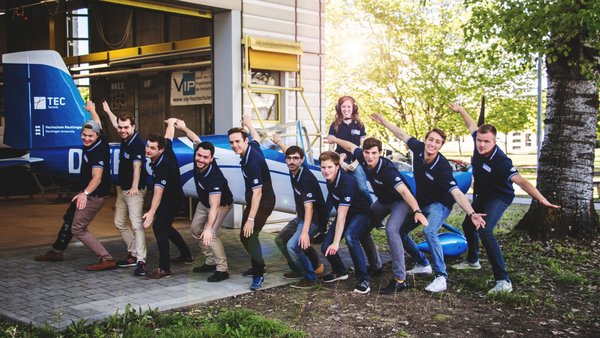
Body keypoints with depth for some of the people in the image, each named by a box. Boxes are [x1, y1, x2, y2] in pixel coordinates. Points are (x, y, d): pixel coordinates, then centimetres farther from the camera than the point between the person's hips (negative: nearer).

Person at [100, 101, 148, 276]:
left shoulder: (138, 144, -19)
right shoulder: (124, 138, 6)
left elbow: (137, 166, -30)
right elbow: (116, 124, 29)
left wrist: (135, 187, -40)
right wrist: (108, 111, 43)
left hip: (134, 190, -10)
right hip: (122, 188, 10)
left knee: (137, 224, -15)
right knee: (120, 222, 15)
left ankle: (141, 261, -18)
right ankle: (134, 254, 23)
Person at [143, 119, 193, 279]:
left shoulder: (162, 166, -34)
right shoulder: (166, 149, -12)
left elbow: (158, 191, -43)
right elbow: (169, 135, 9)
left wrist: (152, 212, -51)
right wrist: (171, 122, 29)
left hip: (173, 199, -10)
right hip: (170, 197, 10)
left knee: (159, 227, -21)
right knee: (165, 226, 22)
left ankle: (164, 269, -25)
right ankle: (186, 255, 36)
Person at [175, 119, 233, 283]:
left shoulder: (214, 176, -42)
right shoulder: (198, 155, -23)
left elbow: (214, 206, -47)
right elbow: (196, 139, 0)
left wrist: (209, 228, -55)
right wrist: (184, 128, 11)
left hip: (221, 204, -9)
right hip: (204, 202, 9)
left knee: (210, 235, -23)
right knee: (195, 229, 15)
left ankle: (222, 270, -14)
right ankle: (210, 262, 26)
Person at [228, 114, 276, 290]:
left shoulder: (253, 161, -29)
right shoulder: (252, 147, -3)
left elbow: (257, 192, -30)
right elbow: (256, 137, 24)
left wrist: (251, 219, -32)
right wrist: (248, 124, 43)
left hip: (263, 202, -10)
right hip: (253, 201, 10)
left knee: (250, 235, -21)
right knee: (244, 235, 13)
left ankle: (258, 275, -14)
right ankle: (258, 266, 29)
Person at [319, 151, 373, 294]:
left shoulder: (346, 183, -32)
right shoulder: (329, 179, -11)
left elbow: (342, 215, -37)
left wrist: (336, 242, -40)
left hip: (361, 213, -7)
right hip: (344, 213, 7)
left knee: (350, 237, -37)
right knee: (325, 247, -7)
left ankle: (363, 279, -26)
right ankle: (339, 271, 23)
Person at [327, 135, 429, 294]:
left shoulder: (387, 170, -36)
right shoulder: (363, 159, -18)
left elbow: (404, 192, -47)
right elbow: (351, 146, 4)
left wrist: (417, 211, -62)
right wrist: (335, 139, 21)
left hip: (399, 201, -8)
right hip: (382, 201, 8)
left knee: (391, 229, -31)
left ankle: (400, 280, -31)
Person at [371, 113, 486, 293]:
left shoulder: (442, 167, -33)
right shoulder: (418, 148, -18)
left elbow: (456, 192, -42)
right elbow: (403, 135, 3)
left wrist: (471, 213, -57)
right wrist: (384, 122, 10)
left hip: (439, 204, -7)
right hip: (421, 202, 7)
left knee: (429, 231, -34)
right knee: (399, 231, 9)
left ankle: (441, 277, -27)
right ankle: (423, 264, 28)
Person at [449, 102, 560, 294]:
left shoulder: (500, 161, -36)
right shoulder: (479, 144, -17)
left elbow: (520, 181, -47)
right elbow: (472, 125, 4)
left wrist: (541, 199, -59)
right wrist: (460, 110, 19)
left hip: (499, 197, -8)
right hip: (482, 195, 8)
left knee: (484, 230, -29)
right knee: (468, 225, 23)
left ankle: (503, 281, -30)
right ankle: (473, 261, 50)